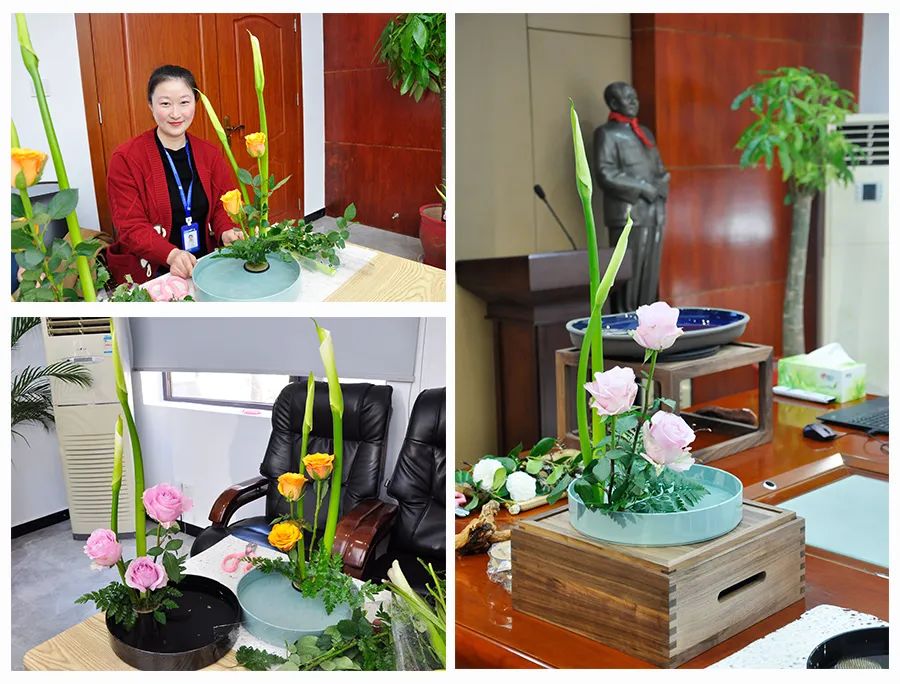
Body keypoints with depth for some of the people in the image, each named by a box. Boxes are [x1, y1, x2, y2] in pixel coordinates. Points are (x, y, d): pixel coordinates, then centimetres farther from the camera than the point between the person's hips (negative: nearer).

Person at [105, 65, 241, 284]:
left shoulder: (210, 154, 9)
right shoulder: (126, 158, -5)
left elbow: (222, 206, 11)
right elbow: (131, 227, -9)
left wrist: (226, 232, -13)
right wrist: (171, 254, -26)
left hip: (207, 267, 5)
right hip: (151, 274, -4)